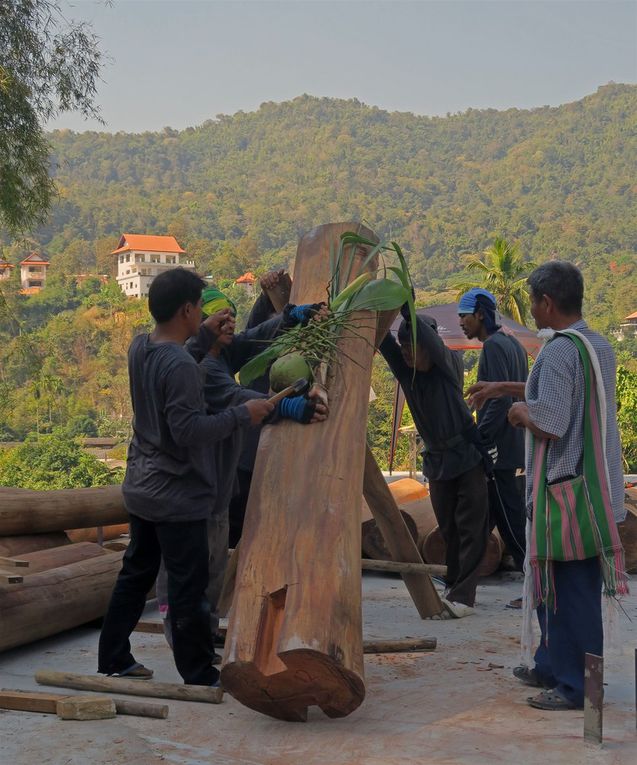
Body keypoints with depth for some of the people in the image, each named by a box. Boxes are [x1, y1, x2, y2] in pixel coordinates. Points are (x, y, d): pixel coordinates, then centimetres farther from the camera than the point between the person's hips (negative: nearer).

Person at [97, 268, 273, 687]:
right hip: (178, 497, -9)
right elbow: (190, 431, -26)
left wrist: (206, 335, 17)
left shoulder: (140, 348, 4)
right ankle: (200, 676, 11)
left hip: (141, 490, 9)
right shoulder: (180, 365, -24)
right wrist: (243, 414, -19)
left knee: (135, 574, 19)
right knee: (189, 588, 1)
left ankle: (114, 660, 28)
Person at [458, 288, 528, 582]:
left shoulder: (493, 346, -15)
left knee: (511, 520, -5)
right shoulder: (512, 343, 15)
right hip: (509, 444, 10)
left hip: (497, 449, -10)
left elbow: (500, 400, -23)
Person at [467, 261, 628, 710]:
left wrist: (520, 412, -4)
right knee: (555, 584, 19)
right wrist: (504, 388, 32)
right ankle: (552, 667, 31)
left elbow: (550, 422, -25)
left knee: (570, 590, -1)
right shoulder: (600, 347, 11)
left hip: (565, 490, -9)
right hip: (594, 485, 9)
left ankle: (575, 687, 7)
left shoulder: (560, 350, -19)